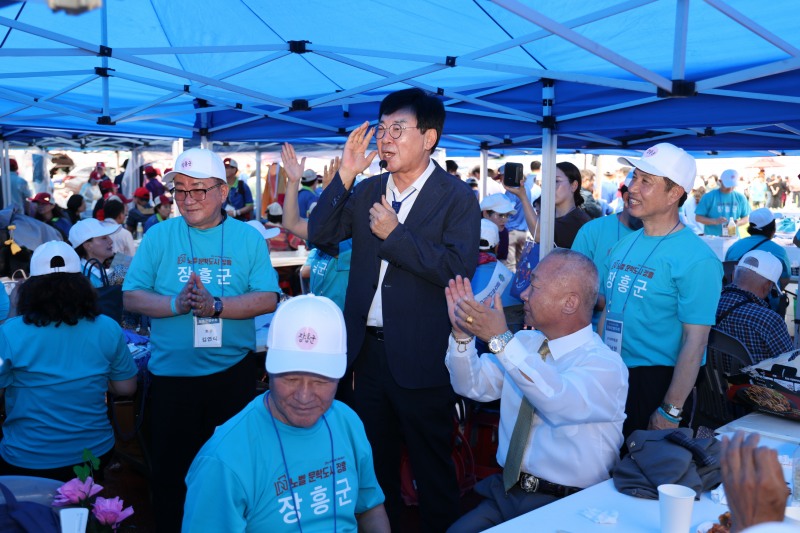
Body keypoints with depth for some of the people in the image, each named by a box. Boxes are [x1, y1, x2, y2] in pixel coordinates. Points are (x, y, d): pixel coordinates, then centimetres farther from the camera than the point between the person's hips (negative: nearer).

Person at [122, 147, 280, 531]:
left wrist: (216, 306, -21)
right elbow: (132, 297, -3)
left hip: (231, 373, 0)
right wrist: (176, 304, -19)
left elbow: (267, 299, -9)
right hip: (171, 374, 0)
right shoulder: (159, 236, 2)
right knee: (170, 469, 11)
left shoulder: (248, 238, 0)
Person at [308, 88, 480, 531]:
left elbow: (458, 269, -21)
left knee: (432, 471, 11)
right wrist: (345, 175, -7)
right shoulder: (367, 191, 6)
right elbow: (319, 235, 1)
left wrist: (394, 234, -20)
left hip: (420, 358, -5)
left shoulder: (457, 198, -10)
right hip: (368, 349, 6)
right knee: (375, 463, 22)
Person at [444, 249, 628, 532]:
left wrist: (500, 339, -34)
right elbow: (473, 385, 8)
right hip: (505, 494, 5)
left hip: (566, 507, -5)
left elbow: (561, 403, -34)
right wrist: (462, 334, -9)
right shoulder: (524, 343, 6)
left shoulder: (605, 364, -14)